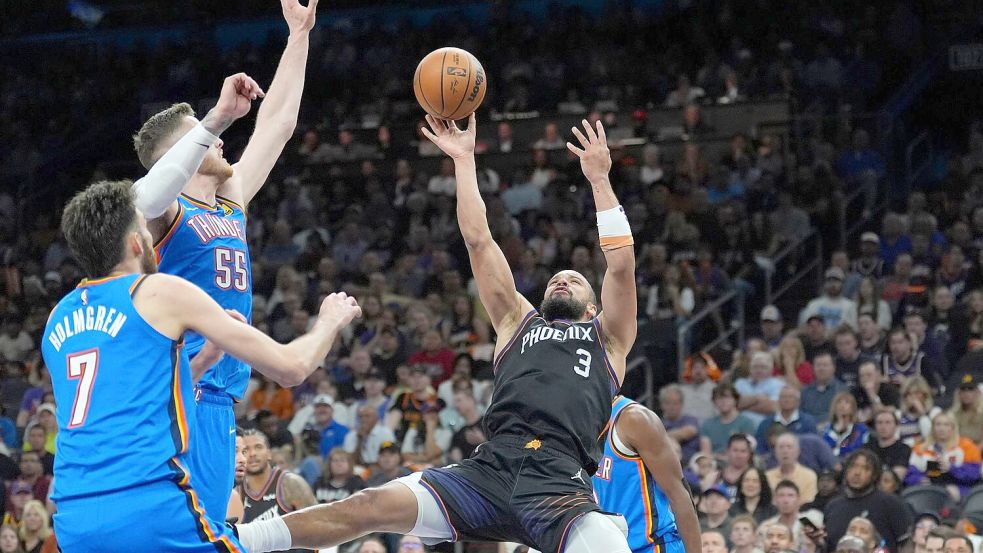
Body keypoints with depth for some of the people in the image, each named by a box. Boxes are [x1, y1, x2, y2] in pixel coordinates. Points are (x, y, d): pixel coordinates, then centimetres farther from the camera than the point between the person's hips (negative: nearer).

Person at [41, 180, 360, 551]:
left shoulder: (59, 318, 20)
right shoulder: (162, 292, 3)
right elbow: (290, 367, 6)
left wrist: (204, 359, 32)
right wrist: (329, 321, 26)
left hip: (73, 522, 6)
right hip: (153, 507, -6)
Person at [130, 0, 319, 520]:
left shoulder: (229, 205, 19)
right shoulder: (164, 213, -5)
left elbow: (278, 122, 26)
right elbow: (148, 196, -32)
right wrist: (216, 119, -35)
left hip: (217, 402, 9)